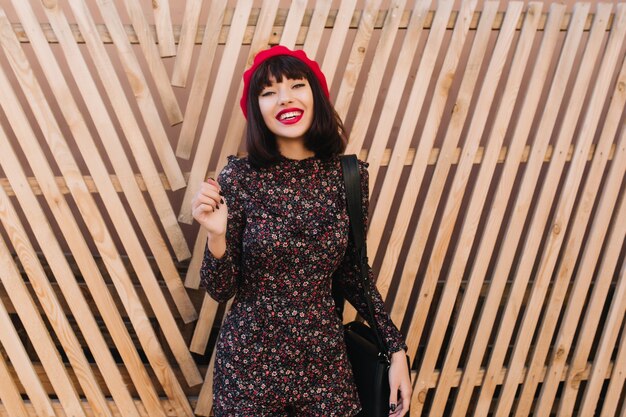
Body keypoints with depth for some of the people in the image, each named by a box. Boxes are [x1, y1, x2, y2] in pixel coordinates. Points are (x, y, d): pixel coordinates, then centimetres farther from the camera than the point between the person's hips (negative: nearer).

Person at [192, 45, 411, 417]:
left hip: (325, 356, 2)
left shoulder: (350, 175, -8)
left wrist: (396, 346, 1)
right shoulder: (240, 178, -14)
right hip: (251, 358, -1)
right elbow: (221, 290, -8)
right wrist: (216, 235, -26)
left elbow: (353, 271, 4)